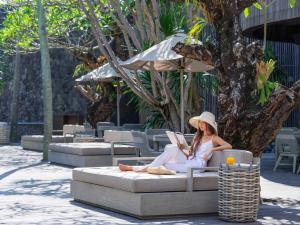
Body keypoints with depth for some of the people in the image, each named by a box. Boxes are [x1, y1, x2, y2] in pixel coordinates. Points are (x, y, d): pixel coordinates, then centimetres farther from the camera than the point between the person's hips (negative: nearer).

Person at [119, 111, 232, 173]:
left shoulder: (213, 138, 7)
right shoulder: (197, 136, 23)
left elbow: (229, 146, -5)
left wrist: (212, 149, -13)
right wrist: (182, 149, 0)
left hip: (198, 165, -6)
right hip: (188, 161, 6)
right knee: (172, 148, -22)